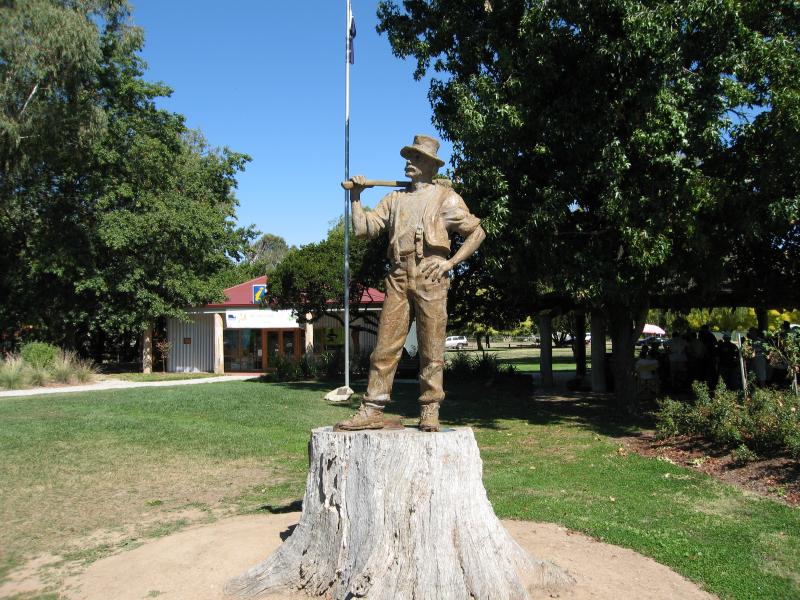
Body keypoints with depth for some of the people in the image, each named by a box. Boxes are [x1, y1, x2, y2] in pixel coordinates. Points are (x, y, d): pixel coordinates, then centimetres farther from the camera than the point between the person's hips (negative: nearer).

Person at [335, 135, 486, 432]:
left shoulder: (446, 197, 12)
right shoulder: (394, 199, 23)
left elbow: (476, 232, 8)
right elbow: (363, 228, 16)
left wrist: (450, 262, -2)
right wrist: (356, 196, 8)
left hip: (430, 277, -3)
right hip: (398, 277, 3)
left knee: (431, 348, -1)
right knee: (385, 344, -1)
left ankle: (430, 413, 5)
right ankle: (372, 411, 1)